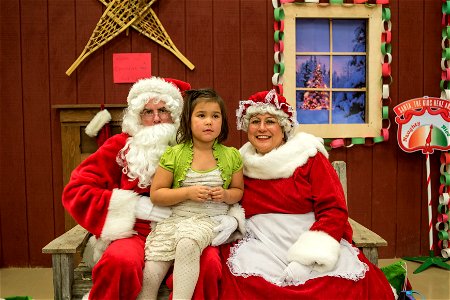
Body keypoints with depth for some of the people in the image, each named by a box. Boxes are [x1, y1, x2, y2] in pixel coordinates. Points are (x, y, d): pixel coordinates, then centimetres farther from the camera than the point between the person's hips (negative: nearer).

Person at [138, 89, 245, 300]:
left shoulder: (231, 156, 3)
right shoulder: (174, 154, -2)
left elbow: (238, 190, 15)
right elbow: (156, 195, -1)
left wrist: (225, 195, -8)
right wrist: (188, 192, -15)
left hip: (210, 219, 0)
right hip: (174, 217, 1)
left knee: (188, 242, -34)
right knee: (151, 273, -14)